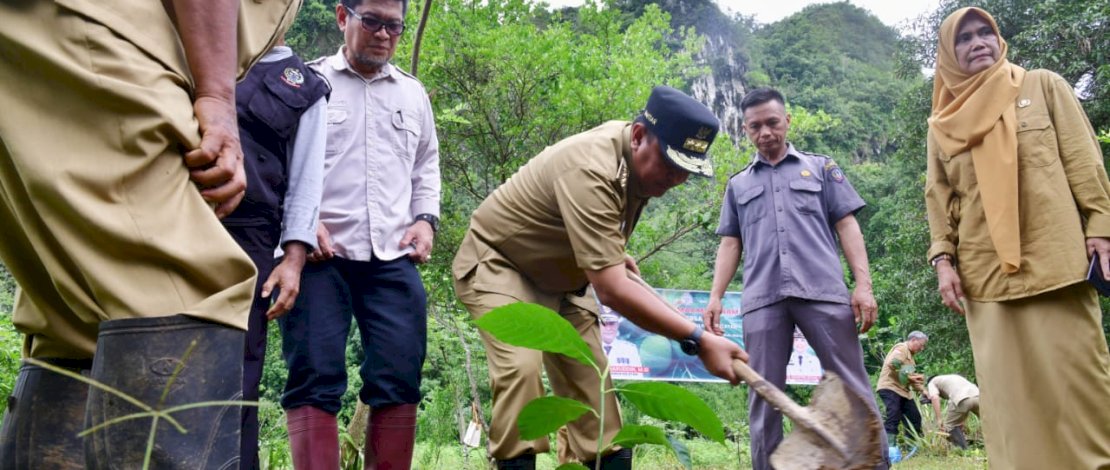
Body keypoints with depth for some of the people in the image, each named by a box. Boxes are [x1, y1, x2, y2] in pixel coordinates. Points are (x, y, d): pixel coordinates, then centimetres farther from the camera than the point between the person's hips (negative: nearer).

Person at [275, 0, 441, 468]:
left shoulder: (414, 93, 20)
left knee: (399, 380, 0)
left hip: (394, 259, 4)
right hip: (319, 255, -3)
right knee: (314, 378, -5)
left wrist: (426, 219, 10)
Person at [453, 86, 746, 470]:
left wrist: (614, 253, 14)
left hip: (561, 279, 8)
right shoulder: (590, 170, -37)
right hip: (498, 263, -8)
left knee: (590, 382, 1)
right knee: (520, 367, -29)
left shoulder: (640, 157, -7)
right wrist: (698, 340, -42)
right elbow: (611, 290, -42)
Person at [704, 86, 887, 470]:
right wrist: (715, 297, 5)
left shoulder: (821, 167, 16)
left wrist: (863, 284, -3)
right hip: (762, 299, 2)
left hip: (823, 292, -1)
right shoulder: (738, 185, 22)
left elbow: (847, 226, 9)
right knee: (764, 398, 1)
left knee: (852, 388, -3)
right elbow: (730, 244, 18)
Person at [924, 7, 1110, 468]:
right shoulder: (942, 123, 14)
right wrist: (943, 258, 0)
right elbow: (938, 197, 11)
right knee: (1009, 386, 2)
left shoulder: (1044, 86, 11)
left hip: (1055, 258, -2)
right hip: (985, 273, 2)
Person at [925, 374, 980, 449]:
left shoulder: (932, 382, 25)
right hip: (977, 396, 6)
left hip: (961, 398, -6)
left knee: (950, 426, 14)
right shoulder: (952, 378, 43)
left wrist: (938, 419, 1)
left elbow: (934, 397, 1)